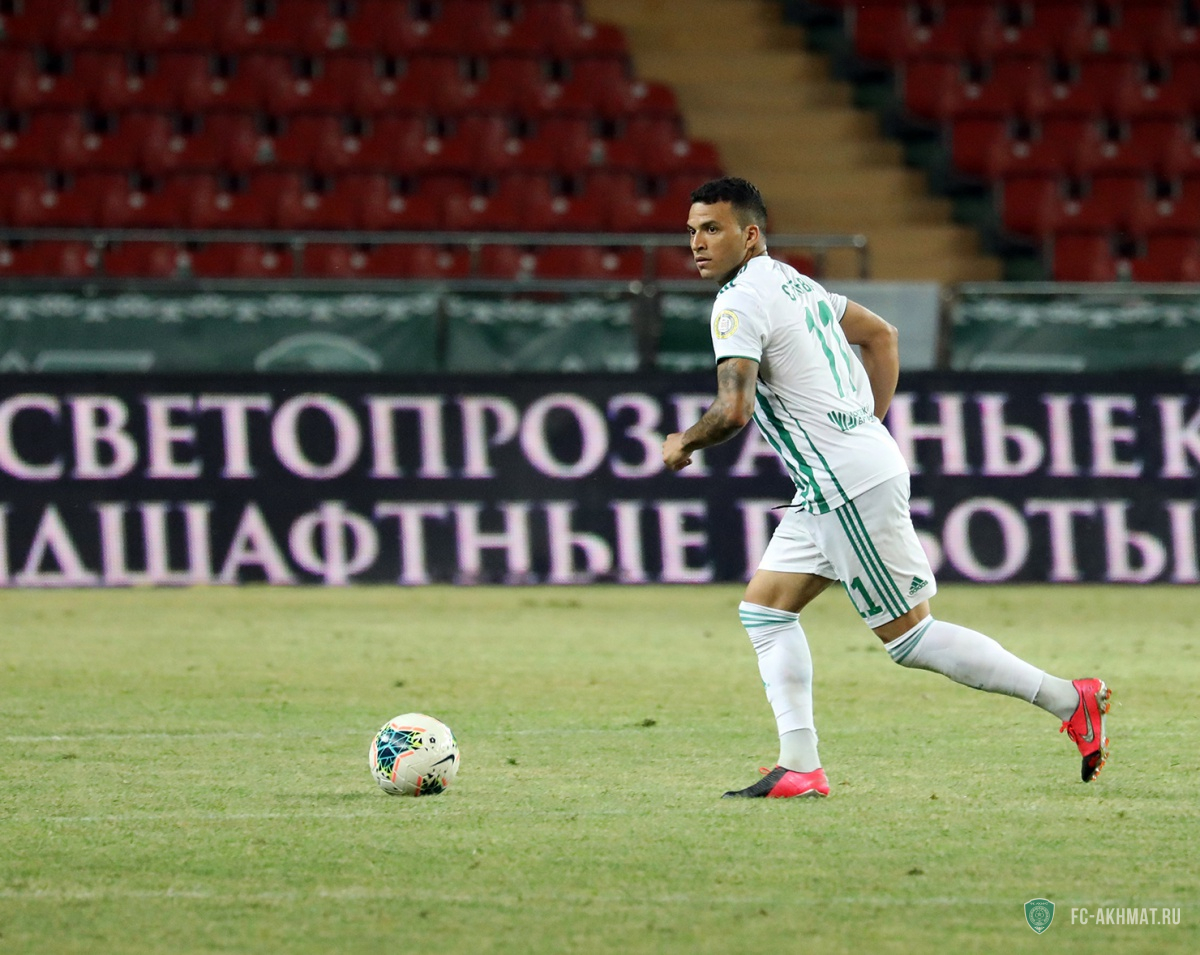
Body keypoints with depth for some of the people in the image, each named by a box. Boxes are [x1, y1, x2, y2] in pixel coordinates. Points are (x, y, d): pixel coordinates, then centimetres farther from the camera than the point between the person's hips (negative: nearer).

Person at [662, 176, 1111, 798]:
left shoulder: (739, 303, -14)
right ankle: (800, 768, 5)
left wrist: (683, 442, -4)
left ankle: (1068, 699, 0)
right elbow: (880, 335, 27)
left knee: (908, 636, -4)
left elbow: (733, 410, -24)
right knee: (765, 607, 11)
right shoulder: (795, 283, 16)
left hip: (848, 487, -10)